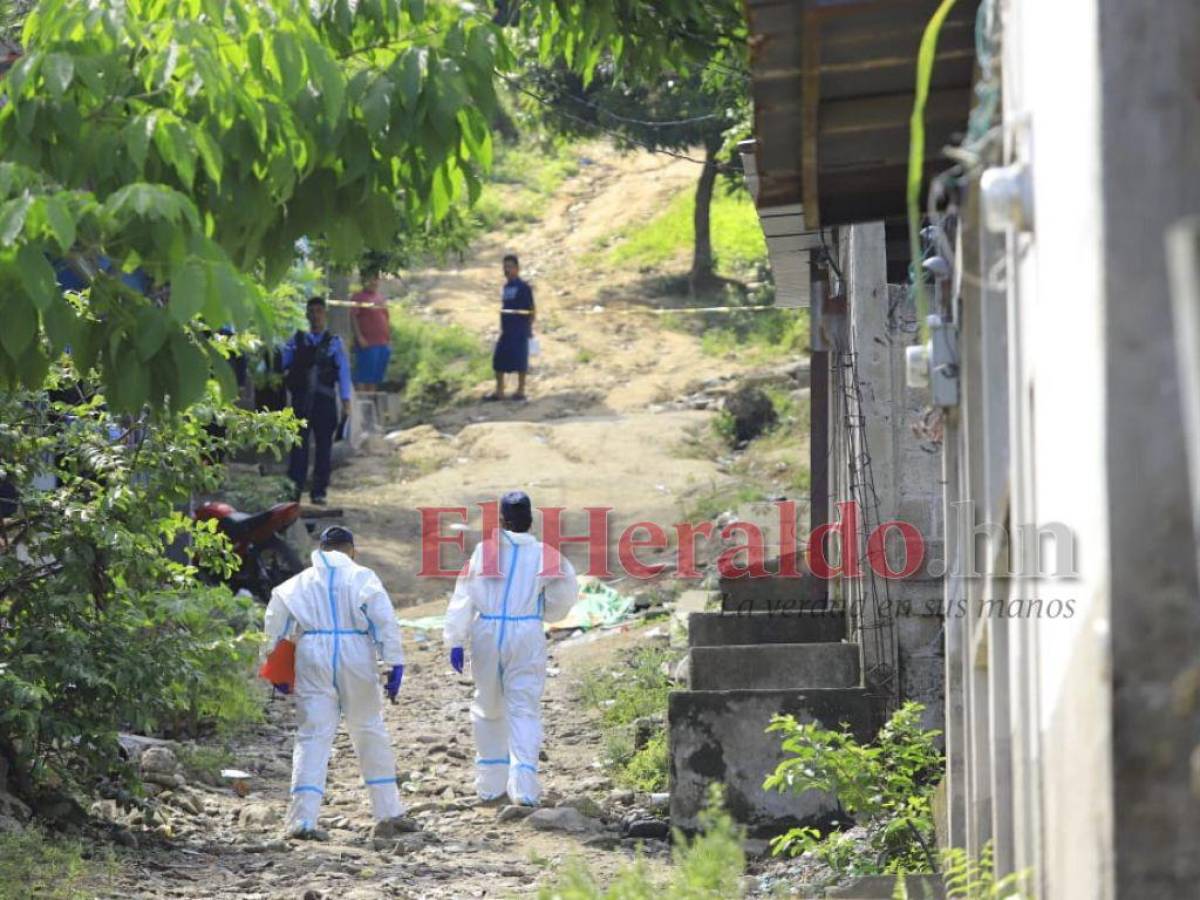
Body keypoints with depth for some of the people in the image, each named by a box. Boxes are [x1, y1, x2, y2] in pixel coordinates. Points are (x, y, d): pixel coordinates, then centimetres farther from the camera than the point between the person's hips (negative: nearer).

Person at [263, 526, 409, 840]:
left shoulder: (301, 582, 13)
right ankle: (388, 811, 22)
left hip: (313, 660, 1)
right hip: (356, 659, -1)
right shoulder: (363, 578, 6)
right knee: (370, 732, 15)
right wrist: (395, 664, -6)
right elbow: (385, 620, -5)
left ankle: (302, 818, -14)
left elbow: (276, 623, 6)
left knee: (312, 736, -2)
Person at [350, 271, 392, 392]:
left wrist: (389, 339, 16)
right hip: (367, 344, -7)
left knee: (376, 377, 9)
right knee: (362, 376, -7)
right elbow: (353, 318, -10)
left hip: (383, 343, 7)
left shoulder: (381, 298, 18)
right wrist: (359, 337, -18)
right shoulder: (359, 298, -3)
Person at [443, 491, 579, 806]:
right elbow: (562, 601, 5)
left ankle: (490, 783, 18)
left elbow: (463, 598, -3)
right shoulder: (544, 555, 1)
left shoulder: (484, 551, 1)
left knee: (489, 708, 15)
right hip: (527, 635, -1)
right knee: (525, 709, -1)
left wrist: (456, 641, -1)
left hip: (487, 634, 1)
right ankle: (523, 784, -15)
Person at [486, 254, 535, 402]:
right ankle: (499, 391, 12)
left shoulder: (523, 288, -8)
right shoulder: (505, 287, 13)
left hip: (520, 330, -7)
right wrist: (502, 327, 18)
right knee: (499, 360, 5)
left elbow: (532, 309, -8)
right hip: (506, 330, 7)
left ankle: (520, 391, 8)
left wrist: (529, 326, -10)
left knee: (520, 361, -2)